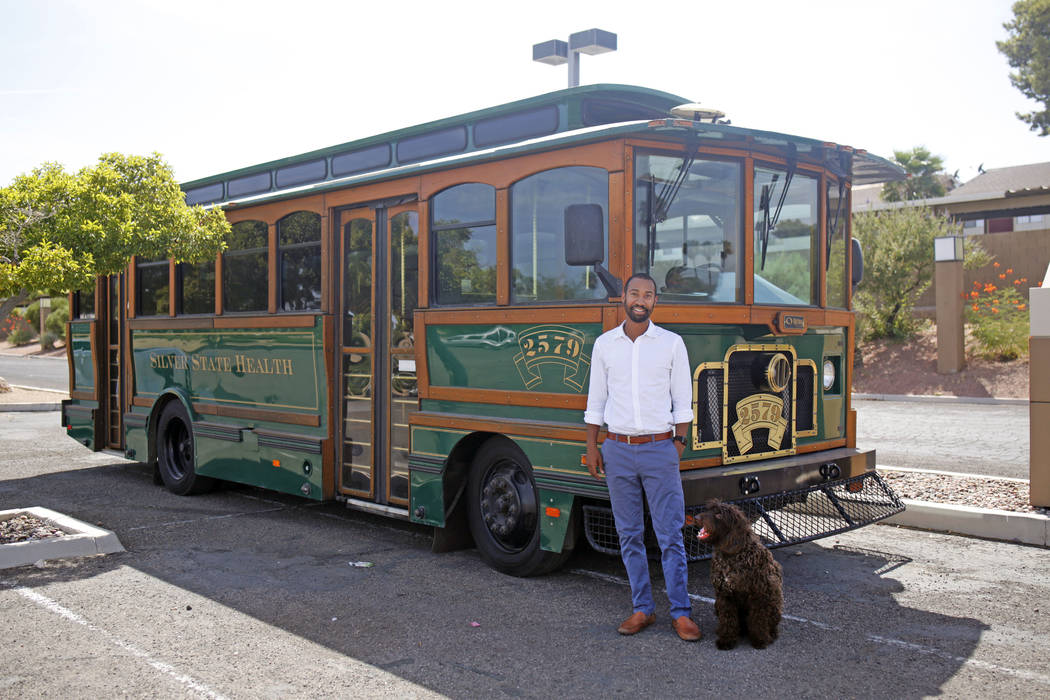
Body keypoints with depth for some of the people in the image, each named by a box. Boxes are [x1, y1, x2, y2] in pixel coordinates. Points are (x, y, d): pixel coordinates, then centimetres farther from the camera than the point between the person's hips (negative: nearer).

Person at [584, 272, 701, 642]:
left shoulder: (672, 343, 1)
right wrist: (591, 446, 5)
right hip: (618, 450, 2)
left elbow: (682, 400, 5)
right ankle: (642, 608, 19)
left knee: (671, 535, 0)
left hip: (660, 448, -2)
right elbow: (596, 400, 9)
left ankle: (680, 612, 9)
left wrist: (679, 443, -1)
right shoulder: (604, 344, 5)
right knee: (629, 535, 8)